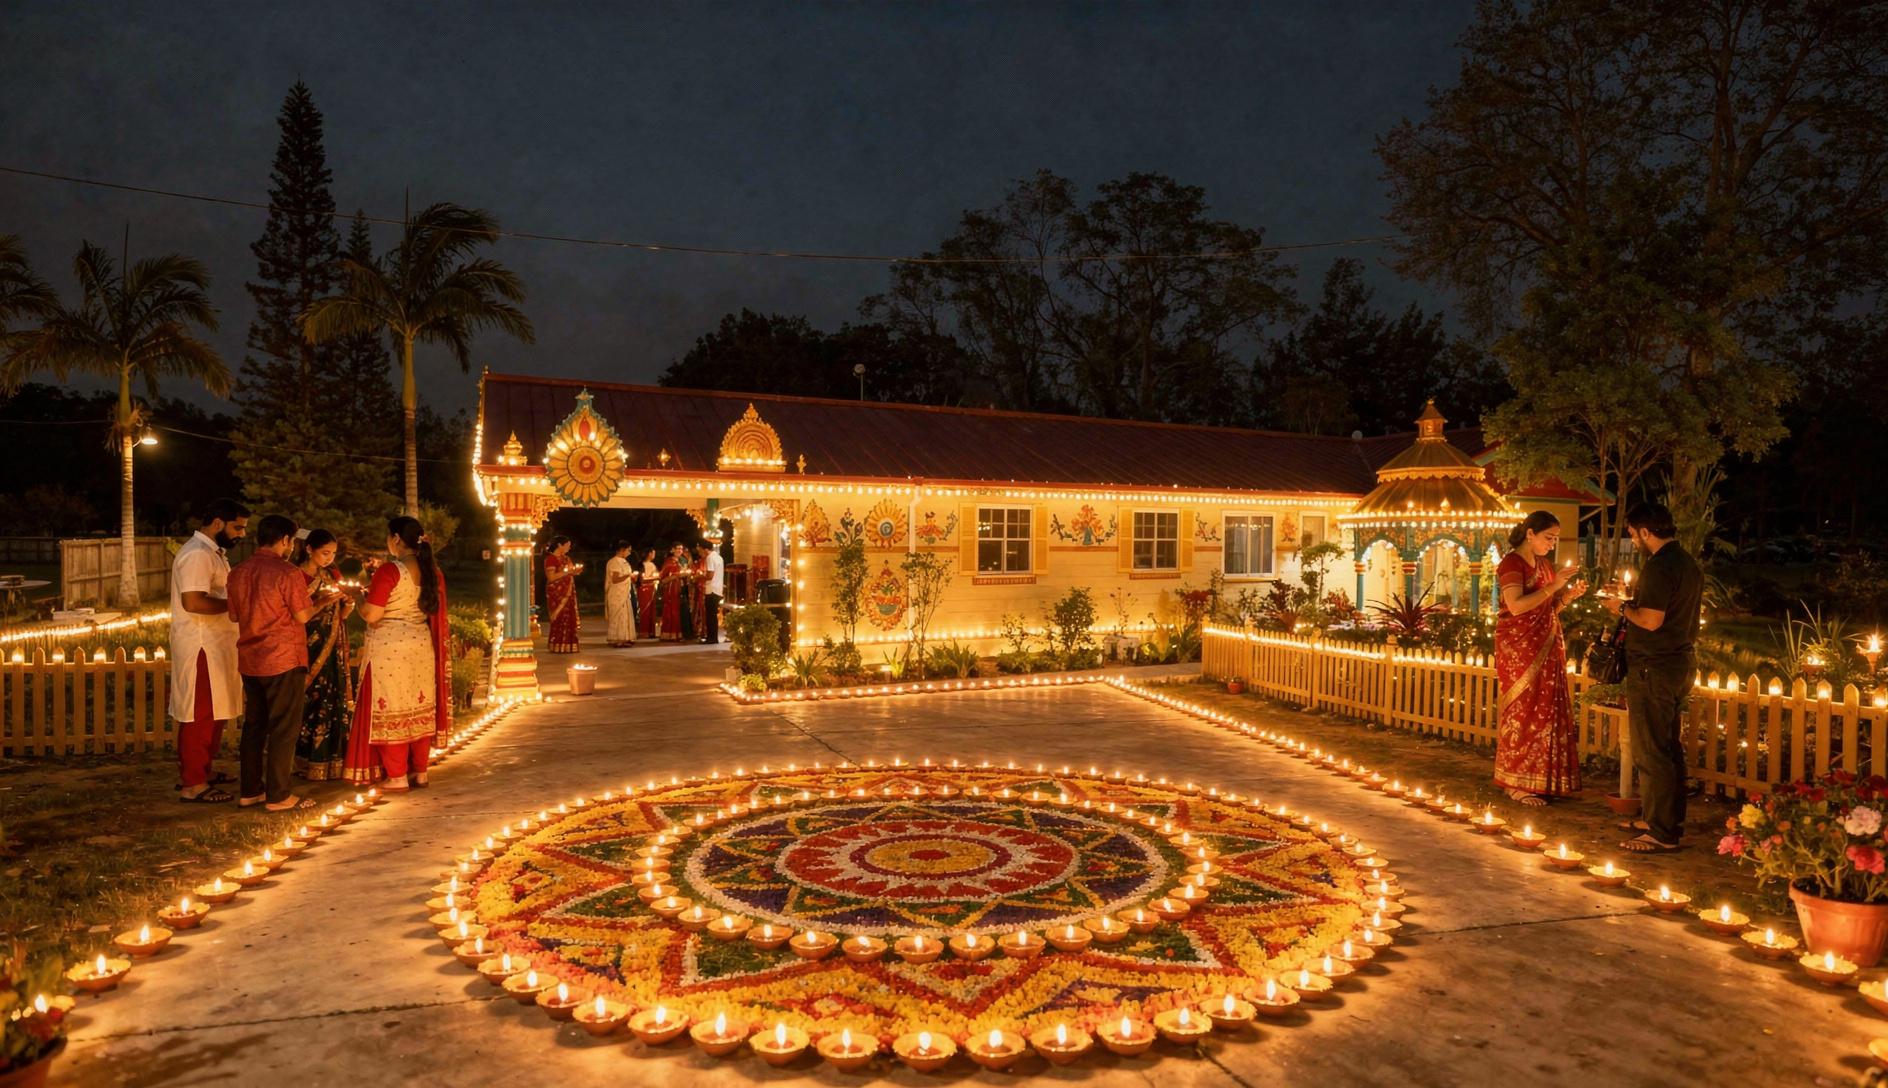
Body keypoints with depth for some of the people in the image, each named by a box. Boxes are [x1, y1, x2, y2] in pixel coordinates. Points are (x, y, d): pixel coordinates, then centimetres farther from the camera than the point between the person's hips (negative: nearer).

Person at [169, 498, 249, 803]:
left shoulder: (212, 552, 16)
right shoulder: (197, 554, -18)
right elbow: (193, 602, -27)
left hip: (214, 645, 10)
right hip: (201, 647, -10)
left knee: (212, 714, 17)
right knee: (201, 715, -4)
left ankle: (199, 769, 29)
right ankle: (193, 784, 3)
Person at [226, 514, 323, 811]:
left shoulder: (238, 572, 8)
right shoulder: (287, 572, -14)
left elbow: (234, 615, 16)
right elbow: (303, 616, -12)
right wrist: (324, 601, 6)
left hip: (249, 661, 7)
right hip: (283, 660, -7)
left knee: (253, 725, 15)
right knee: (284, 728, 0)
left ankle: (250, 791, 21)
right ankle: (278, 795, 3)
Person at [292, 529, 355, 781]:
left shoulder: (332, 575, 11)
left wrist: (348, 604, -7)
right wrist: (321, 603, -22)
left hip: (333, 649, 6)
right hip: (308, 649, -6)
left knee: (336, 702, 5)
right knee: (311, 702, -4)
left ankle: (332, 760, 13)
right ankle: (309, 764, 5)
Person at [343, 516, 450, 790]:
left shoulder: (389, 571, -16)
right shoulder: (431, 570, 4)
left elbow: (371, 615, -17)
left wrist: (359, 600, 2)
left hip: (389, 648, -6)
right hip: (422, 645, 6)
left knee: (391, 711, 4)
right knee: (420, 709, 12)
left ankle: (397, 776, 9)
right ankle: (420, 772, 19)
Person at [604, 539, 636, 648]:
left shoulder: (622, 561, 14)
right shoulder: (615, 562, -16)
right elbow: (615, 579, -23)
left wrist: (631, 577, 7)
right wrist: (628, 575, -23)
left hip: (624, 594, 10)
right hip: (617, 595, -10)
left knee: (625, 616, 10)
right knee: (618, 617, -6)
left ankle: (624, 639, 14)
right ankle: (618, 640, -2)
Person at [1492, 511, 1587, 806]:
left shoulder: (1545, 564, 16)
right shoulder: (1512, 563, -9)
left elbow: (1549, 609, 17)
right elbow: (1516, 605, -22)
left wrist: (1569, 595, 0)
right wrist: (1553, 585, -21)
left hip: (1546, 647, 8)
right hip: (1518, 648, -8)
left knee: (1547, 710, 6)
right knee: (1523, 710, -5)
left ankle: (1541, 779, 15)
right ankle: (1516, 783, 3)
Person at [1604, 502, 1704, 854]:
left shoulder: (1659, 566, -19)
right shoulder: (1688, 563, 13)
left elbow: (1651, 620, -24)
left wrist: (1623, 608, -6)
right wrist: (1633, 606, 17)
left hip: (1653, 667, -10)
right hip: (1679, 663, 10)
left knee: (1651, 752, -4)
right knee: (1669, 748, 18)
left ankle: (1662, 834, 0)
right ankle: (1670, 821, 28)